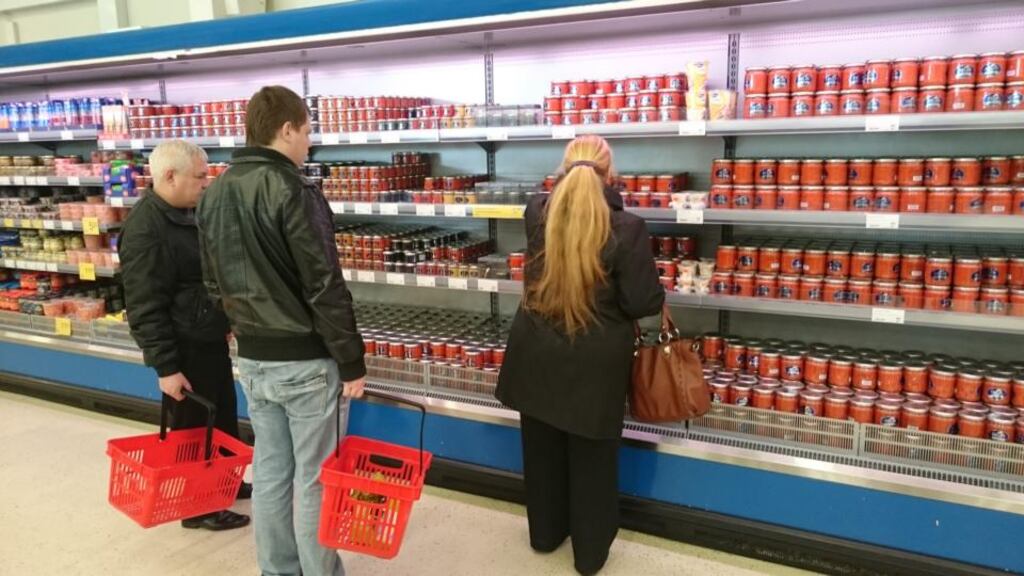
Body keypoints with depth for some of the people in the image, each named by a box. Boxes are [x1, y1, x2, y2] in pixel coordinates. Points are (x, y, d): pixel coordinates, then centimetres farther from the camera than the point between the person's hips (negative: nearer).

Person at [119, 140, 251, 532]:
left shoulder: (190, 214, 8)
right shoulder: (146, 230, -23)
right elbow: (145, 309, -24)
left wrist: (223, 323, 22)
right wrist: (166, 366, -23)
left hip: (210, 339, 9)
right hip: (185, 349, -9)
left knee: (224, 416, 22)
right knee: (193, 426, 6)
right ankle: (197, 507, 23)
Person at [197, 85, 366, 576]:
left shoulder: (215, 194, 7)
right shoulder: (292, 191, -18)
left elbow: (215, 282, 14)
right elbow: (325, 288, -20)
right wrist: (351, 362, -13)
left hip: (251, 358, 8)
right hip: (305, 360, -7)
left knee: (269, 472, 18)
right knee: (315, 480, 6)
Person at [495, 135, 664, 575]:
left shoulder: (537, 214, -5)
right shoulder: (625, 228, -18)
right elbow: (643, 303, -14)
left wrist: (572, 181, 33)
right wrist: (658, 293, 7)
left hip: (537, 354, 4)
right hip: (595, 362, -3)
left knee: (541, 450, 21)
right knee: (592, 458, 14)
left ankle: (545, 534, 40)